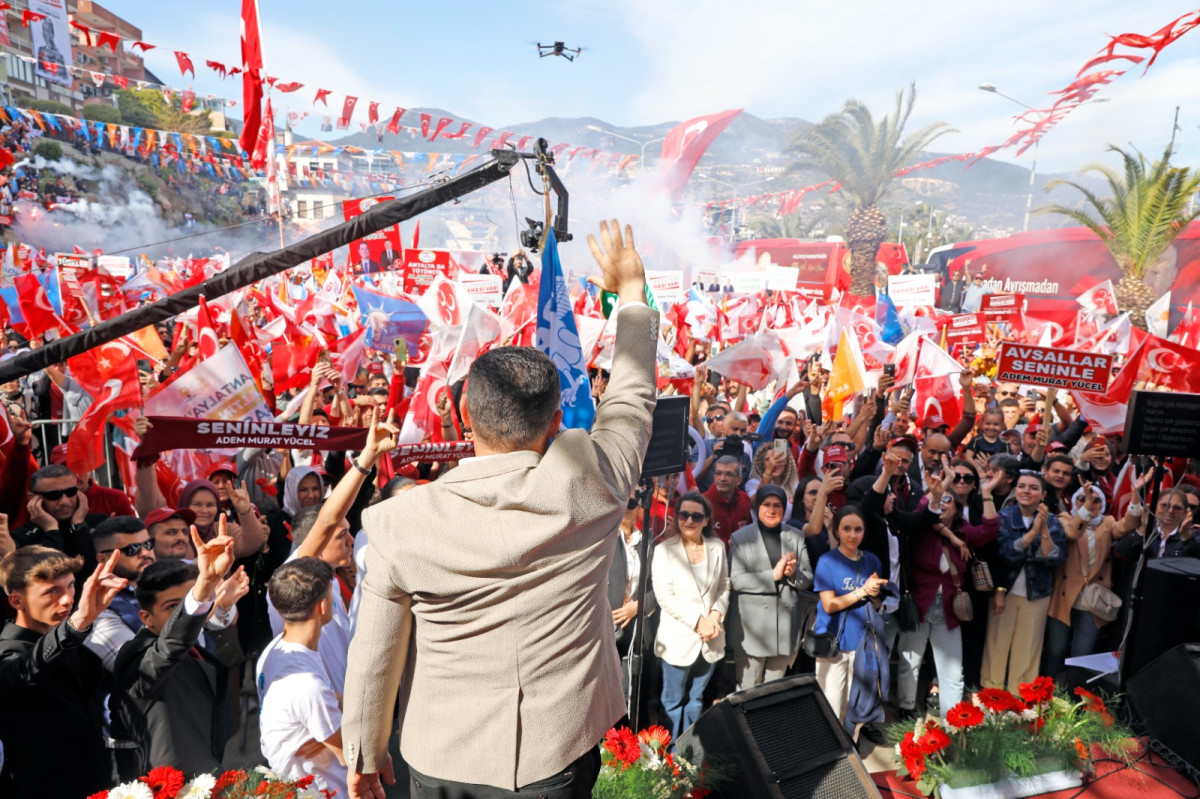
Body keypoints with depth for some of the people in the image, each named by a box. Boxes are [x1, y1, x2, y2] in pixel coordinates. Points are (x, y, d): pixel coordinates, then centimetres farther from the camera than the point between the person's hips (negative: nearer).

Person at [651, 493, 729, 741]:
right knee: (674, 701, 10)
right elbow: (665, 597, -13)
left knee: (696, 699, 17)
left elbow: (724, 587, 6)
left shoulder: (717, 547, 3)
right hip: (679, 638, -3)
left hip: (710, 639, 4)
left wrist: (716, 615, -10)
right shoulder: (664, 551, -9)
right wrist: (697, 621, -16)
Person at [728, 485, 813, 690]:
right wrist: (773, 575, -17)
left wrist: (794, 573, -15)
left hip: (785, 627, 3)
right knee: (747, 690, 6)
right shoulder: (739, 538, -2)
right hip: (751, 627, -3)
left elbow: (808, 578, 7)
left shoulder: (796, 537, 9)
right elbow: (736, 580, -10)